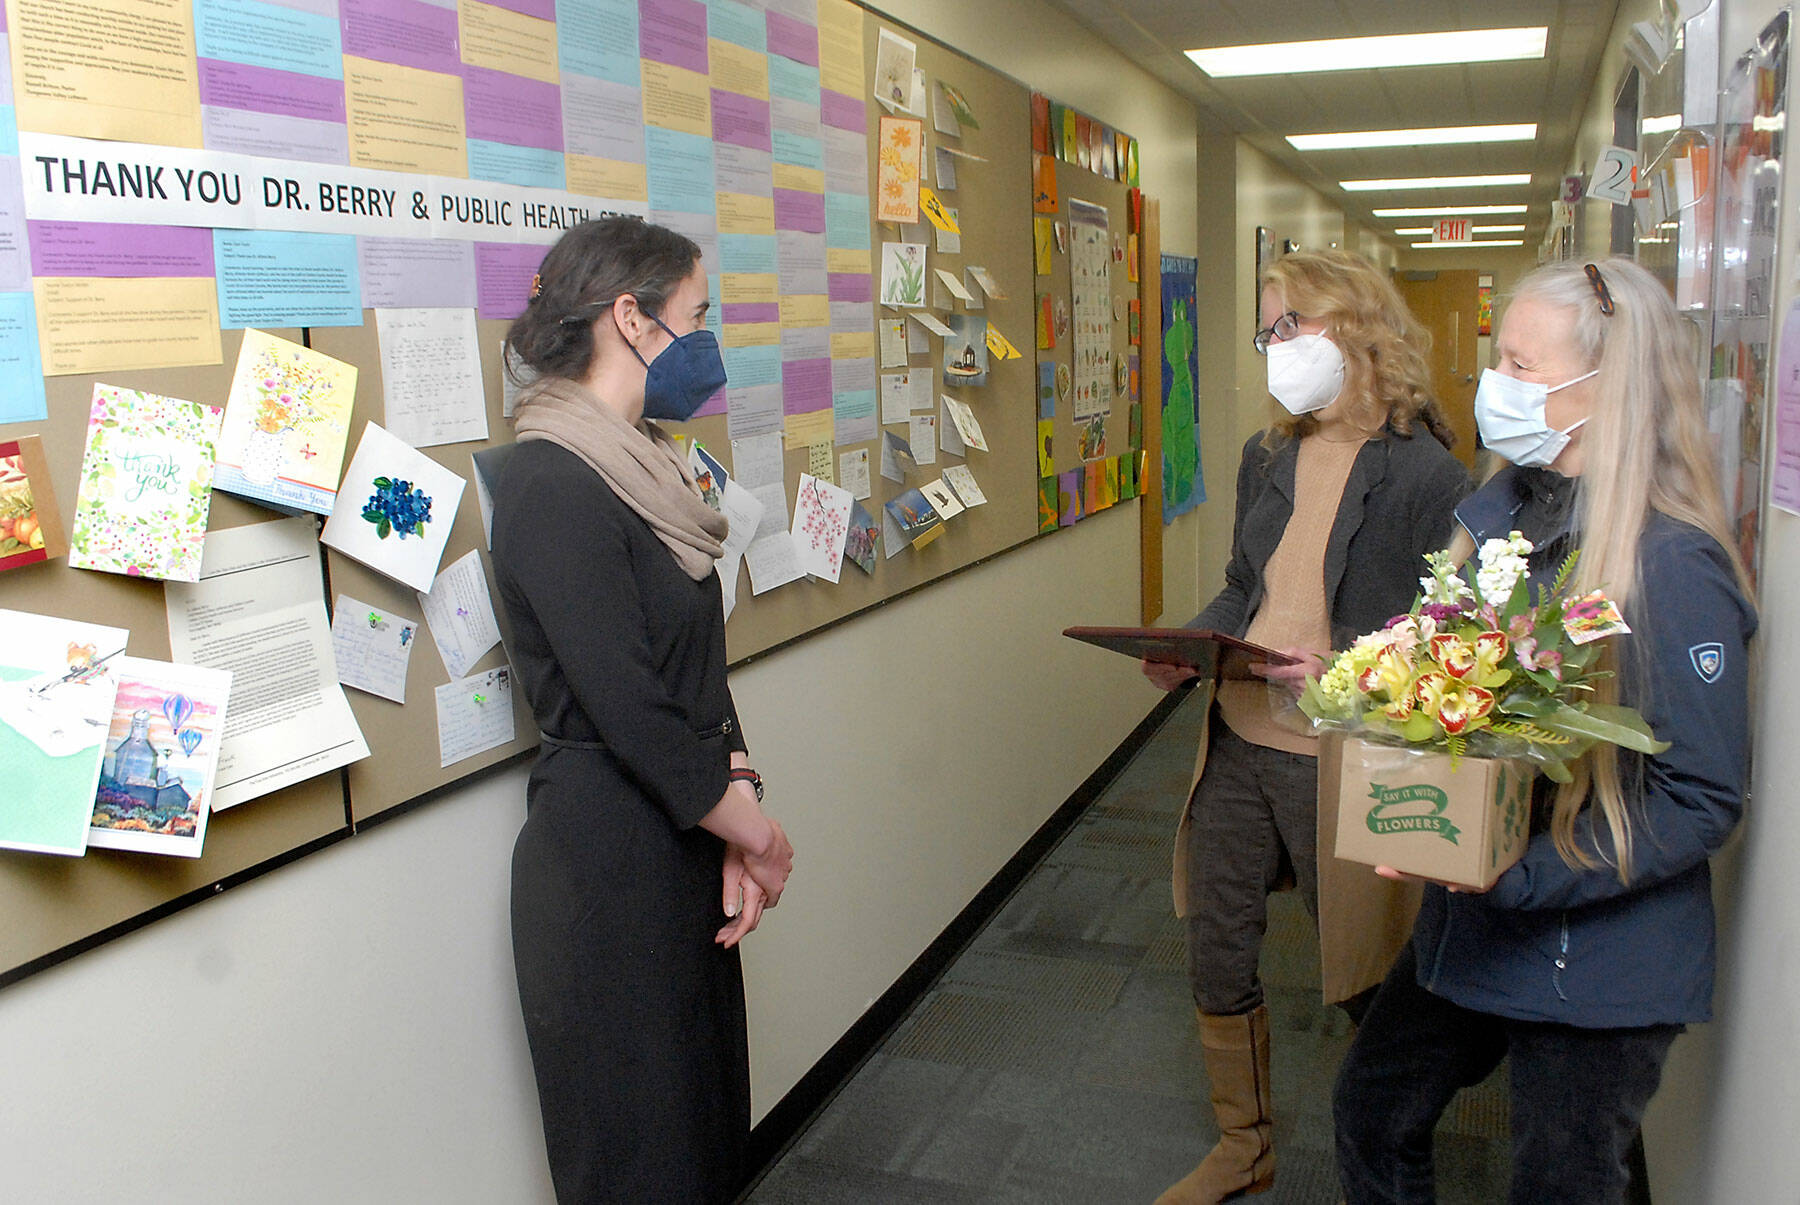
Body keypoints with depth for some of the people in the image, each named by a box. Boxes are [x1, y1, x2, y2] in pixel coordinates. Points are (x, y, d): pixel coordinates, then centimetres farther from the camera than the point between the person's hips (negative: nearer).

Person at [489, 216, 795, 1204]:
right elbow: (627, 707, -23)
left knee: (706, 1116, 21)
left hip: (682, 845, 9)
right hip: (608, 854, -9)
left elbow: (700, 665, 7)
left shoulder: (641, 465, 9)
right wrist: (749, 827, -10)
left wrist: (740, 816, -3)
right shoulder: (552, 486, -20)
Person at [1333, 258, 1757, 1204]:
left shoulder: (1673, 566, -22)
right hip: (1468, 925, 7)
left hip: (1598, 966, -7)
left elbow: (1703, 799, -21)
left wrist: (1522, 876, -26)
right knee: (1371, 1111, 21)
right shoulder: (1502, 508, 1)